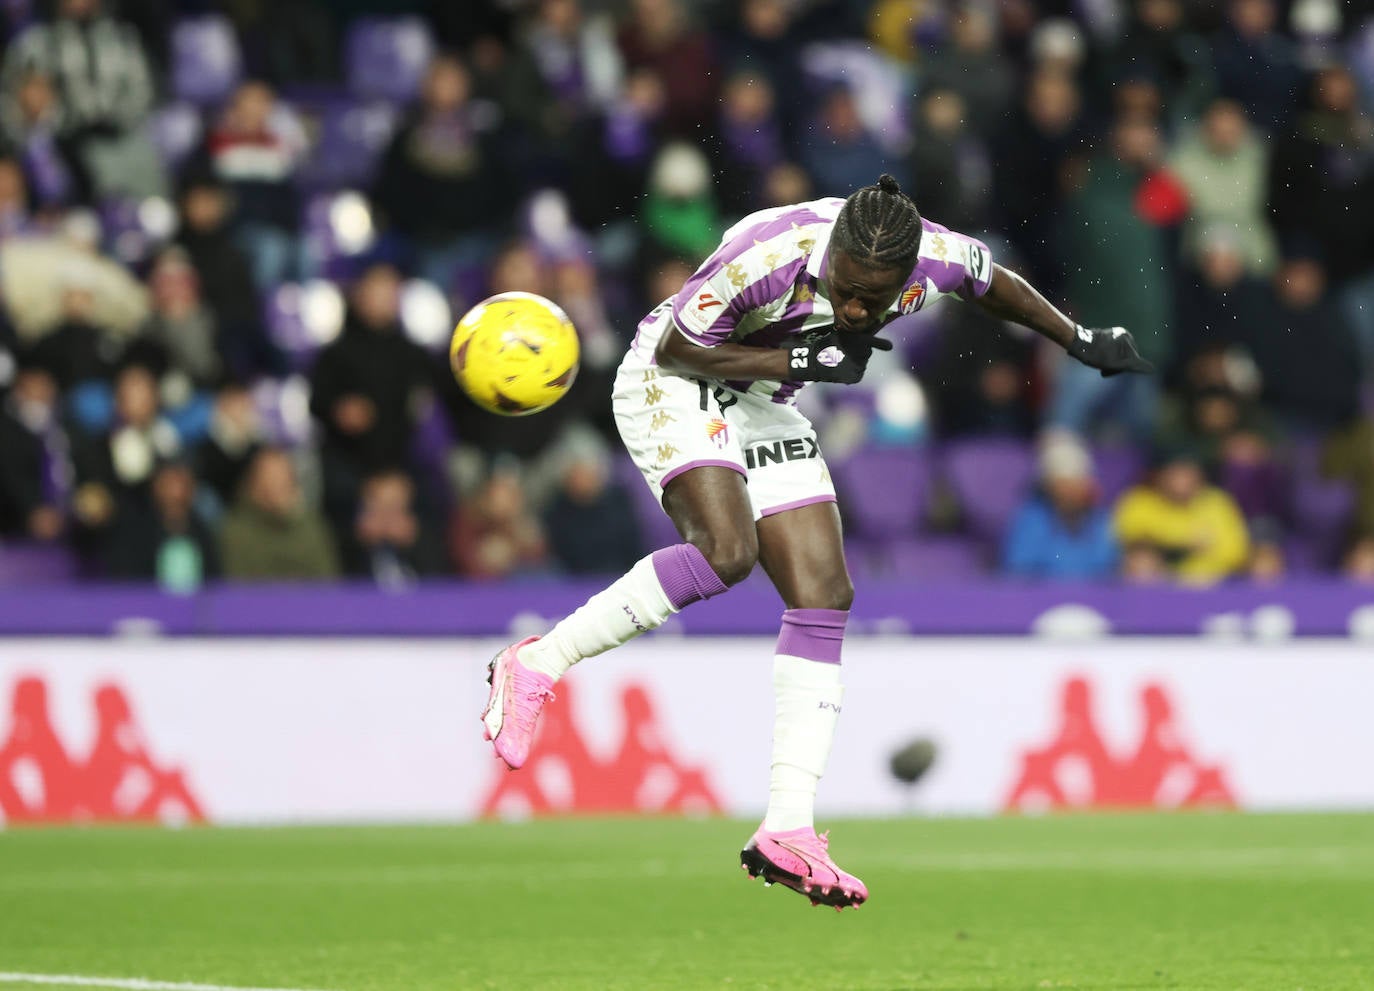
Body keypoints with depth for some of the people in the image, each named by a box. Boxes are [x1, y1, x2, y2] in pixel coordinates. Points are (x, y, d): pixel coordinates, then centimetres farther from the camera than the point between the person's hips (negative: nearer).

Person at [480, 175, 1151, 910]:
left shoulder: (936, 259, -20)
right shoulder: (768, 257, -35)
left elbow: (996, 286, 5)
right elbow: (674, 348, -21)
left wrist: (1081, 341, 14)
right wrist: (805, 361, -30)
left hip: (763, 404, 6)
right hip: (671, 384, -6)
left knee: (823, 599, -5)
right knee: (726, 550, -31)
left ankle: (786, 830, -3)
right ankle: (536, 664, -18)